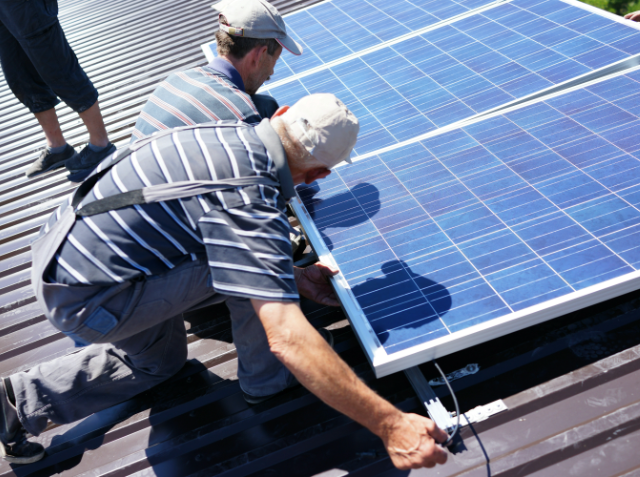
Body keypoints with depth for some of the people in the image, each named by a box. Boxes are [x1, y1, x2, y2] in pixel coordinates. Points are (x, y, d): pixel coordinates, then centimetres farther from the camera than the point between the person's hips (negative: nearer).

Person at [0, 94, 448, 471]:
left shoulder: (228, 133, -1)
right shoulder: (249, 198, -28)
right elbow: (287, 338, -35)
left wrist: (295, 277, 18)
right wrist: (390, 424, -31)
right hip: (83, 299, -9)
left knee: (159, 361, 27)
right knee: (245, 262, -14)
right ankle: (266, 379, 9)